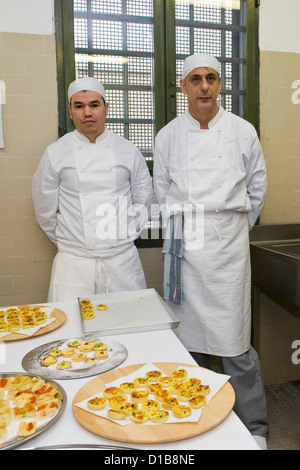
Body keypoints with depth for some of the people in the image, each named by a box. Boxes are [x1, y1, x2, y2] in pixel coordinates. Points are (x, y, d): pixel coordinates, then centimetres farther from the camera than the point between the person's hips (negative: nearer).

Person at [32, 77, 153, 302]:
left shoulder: (128, 151, 3)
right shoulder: (55, 153, 0)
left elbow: (143, 200, 10)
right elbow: (45, 210, 6)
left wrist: (126, 235, 7)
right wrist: (67, 241, 9)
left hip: (122, 260, 1)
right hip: (74, 262, -1)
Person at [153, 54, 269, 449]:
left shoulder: (242, 131, 4)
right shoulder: (168, 136, 6)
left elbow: (256, 188, 11)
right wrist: (185, 225, 12)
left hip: (228, 244, -1)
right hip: (184, 243, 2)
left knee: (234, 341, -2)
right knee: (189, 337, 11)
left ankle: (255, 427, 21)